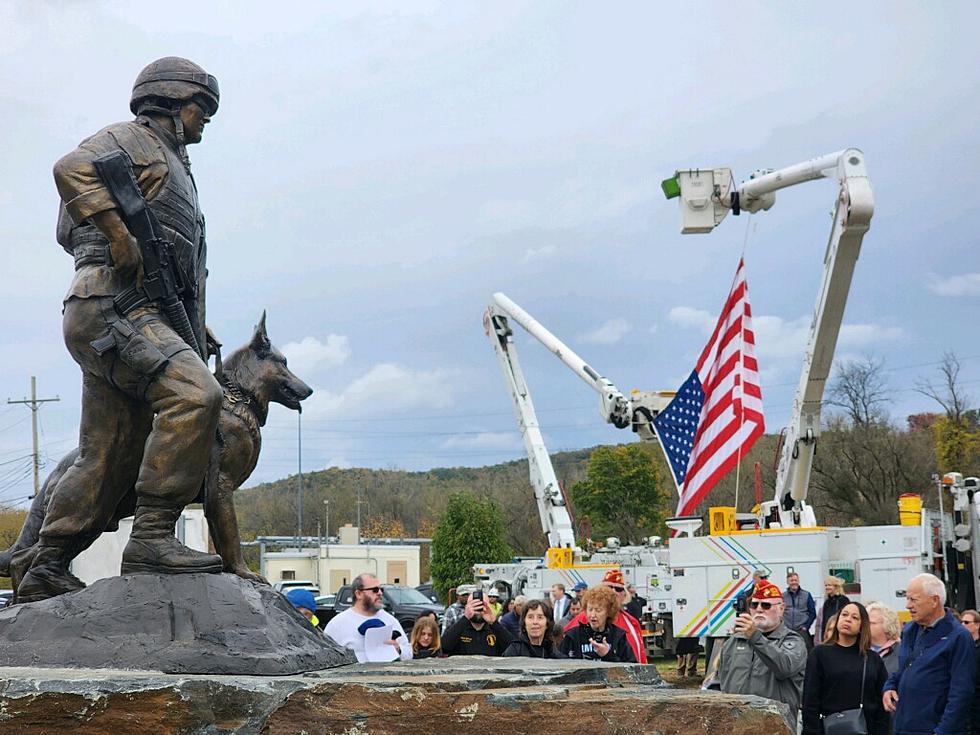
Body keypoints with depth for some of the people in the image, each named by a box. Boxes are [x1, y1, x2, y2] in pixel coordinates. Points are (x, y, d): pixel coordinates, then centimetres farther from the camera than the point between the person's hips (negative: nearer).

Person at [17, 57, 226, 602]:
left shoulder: (174, 168, 32)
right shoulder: (132, 140, 3)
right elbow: (73, 170, -18)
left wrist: (195, 324, 20)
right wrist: (123, 242, -21)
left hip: (145, 316, 10)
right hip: (112, 307, -10)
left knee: (107, 461, 8)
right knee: (194, 395, -28)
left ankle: (44, 574, 14)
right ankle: (152, 538, -30)